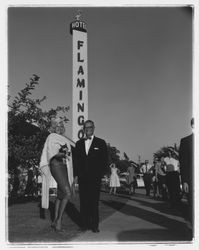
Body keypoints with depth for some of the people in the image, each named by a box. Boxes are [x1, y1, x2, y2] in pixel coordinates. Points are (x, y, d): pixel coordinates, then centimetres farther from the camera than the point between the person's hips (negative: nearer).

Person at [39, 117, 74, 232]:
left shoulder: (65, 140, 18)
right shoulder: (51, 137, -5)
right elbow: (51, 153, -19)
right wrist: (62, 154, -34)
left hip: (64, 167, 8)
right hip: (56, 166, -8)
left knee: (60, 195, 8)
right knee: (68, 193, -18)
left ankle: (55, 221, 15)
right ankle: (59, 220, -12)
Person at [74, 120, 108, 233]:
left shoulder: (101, 143, 5)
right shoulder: (79, 143, 14)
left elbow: (105, 160, 4)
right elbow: (76, 160, 15)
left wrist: (101, 174, -5)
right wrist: (76, 175, 6)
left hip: (95, 178, -3)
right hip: (82, 177, 3)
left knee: (94, 202, -2)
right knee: (83, 201, 3)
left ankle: (94, 225, 5)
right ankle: (85, 224, 10)